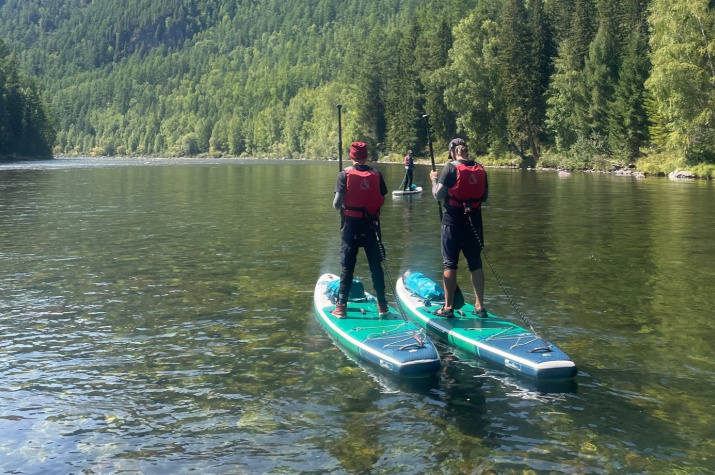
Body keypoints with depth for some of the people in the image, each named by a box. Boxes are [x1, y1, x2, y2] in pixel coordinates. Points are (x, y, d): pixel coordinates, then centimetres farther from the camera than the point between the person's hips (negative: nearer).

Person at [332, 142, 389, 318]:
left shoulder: (345, 174, -7)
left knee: (347, 265, 4)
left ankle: (341, 306, 4)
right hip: (371, 225, 2)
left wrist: (339, 207, 10)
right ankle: (382, 304, 15)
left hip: (351, 225, -2)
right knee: (376, 264, 10)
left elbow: (337, 203, -12)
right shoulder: (376, 174, 0)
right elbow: (382, 199, -1)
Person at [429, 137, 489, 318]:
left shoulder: (451, 168, -11)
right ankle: (479, 306, 14)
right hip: (474, 222, 4)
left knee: (450, 264, 4)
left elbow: (438, 195, -10)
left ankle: (448, 307, 6)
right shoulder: (480, 170, 2)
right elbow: (485, 196, 10)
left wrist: (434, 179, 6)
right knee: (475, 263, 11)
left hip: (453, 222, -4)